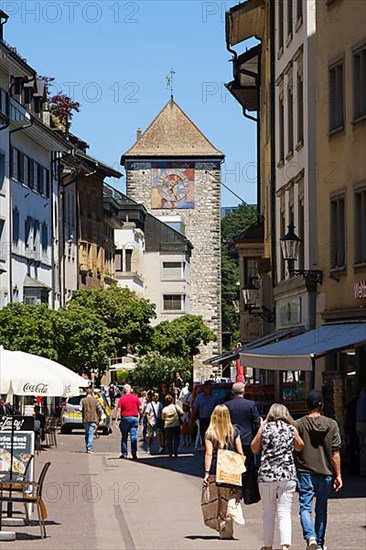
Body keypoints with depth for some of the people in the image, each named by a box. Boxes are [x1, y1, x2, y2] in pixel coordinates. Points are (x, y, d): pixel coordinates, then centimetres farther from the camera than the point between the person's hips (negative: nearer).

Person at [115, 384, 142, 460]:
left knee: (124, 436, 8)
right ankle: (134, 453, -7)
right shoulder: (135, 397, 4)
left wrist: (117, 419, -5)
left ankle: (124, 453, 10)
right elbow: (140, 408, 5)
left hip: (125, 418, -2)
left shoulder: (122, 398, -4)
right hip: (135, 418, 2)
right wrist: (139, 415, 20)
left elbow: (119, 410, -8)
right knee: (134, 436, 0)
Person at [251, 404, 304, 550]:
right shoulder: (291, 429, 5)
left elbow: (254, 448, 14)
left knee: (268, 513, 11)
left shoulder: (264, 428, 3)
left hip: (267, 475, 0)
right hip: (288, 475, 0)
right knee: (285, 513, -2)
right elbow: (300, 447, 21)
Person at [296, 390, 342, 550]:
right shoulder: (332, 424, -2)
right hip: (326, 472, 2)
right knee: (321, 509, 14)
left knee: (305, 507, -2)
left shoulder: (299, 424, -5)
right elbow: (335, 452, -2)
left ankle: (310, 537, -25)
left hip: (305, 472, -2)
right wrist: (338, 475, 5)